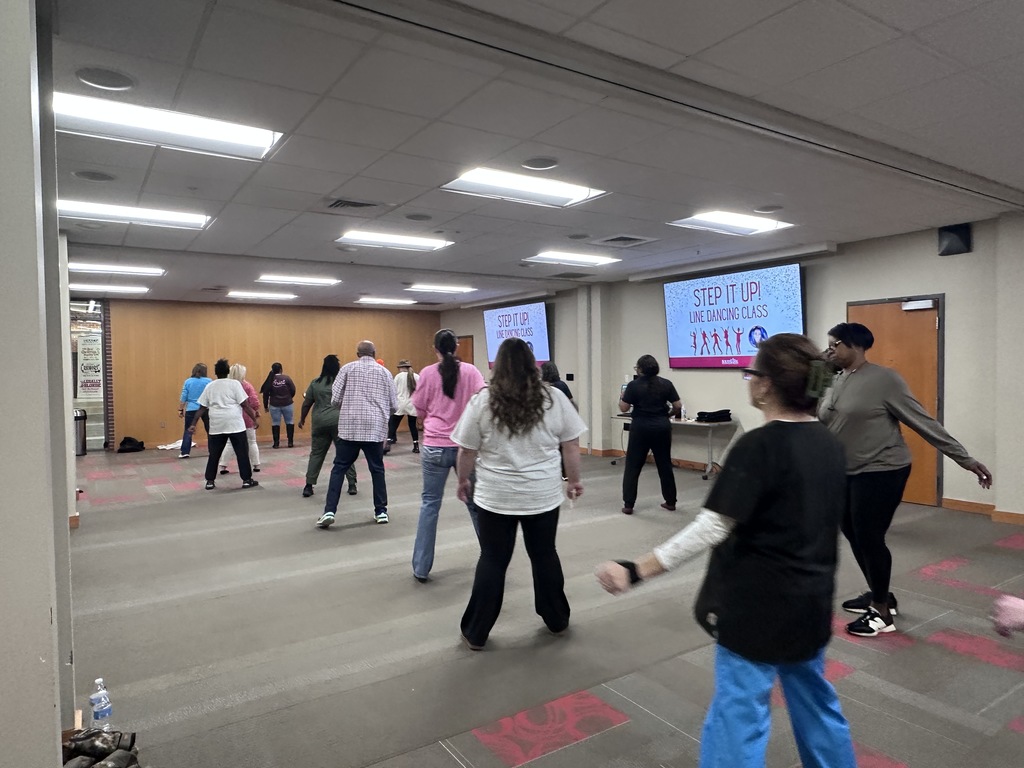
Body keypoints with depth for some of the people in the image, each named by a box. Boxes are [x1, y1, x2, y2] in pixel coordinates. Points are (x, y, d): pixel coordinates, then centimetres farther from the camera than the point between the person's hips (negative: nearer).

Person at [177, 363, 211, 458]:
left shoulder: (188, 381, 2)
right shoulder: (208, 381, -1)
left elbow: (183, 397, 3)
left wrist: (180, 410, 9)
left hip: (191, 410, 0)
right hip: (205, 409, 0)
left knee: (188, 431, 6)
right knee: (210, 430, 11)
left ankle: (185, 452, 1)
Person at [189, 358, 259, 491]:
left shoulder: (210, 386, 10)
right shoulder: (234, 383, 0)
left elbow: (202, 407, 10)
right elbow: (245, 404, -5)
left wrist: (194, 424, 14)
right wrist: (254, 418, 0)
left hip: (216, 425, 4)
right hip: (235, 423, -3)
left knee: (214, 454, 12)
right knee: (242, 452, 4)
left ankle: (210, 481, 16)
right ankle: (247, 480, 6)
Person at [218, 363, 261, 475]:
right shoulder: (247, 386, -10)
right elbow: (255, 402, -15)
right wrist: (257, 410, 1)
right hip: (247, 418, -1)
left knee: (229, 443, 9)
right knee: (251, 442, 11)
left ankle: (223, 466, 6)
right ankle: (256, 465, 16)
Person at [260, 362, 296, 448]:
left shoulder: (270, 380, 0)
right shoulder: (286, 378, -6)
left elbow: (265, 394, 1)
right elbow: (293, 390, -6)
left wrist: (265, 406, 10)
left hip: (274, 405, 1)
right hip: (287, 404, -1)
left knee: (275, 423, 8)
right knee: (289, 422, 8)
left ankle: (276, 443, 9)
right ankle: (290, 442, 6)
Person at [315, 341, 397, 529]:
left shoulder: (347, 368, 5)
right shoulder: (384, 372, 8)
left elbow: (335, 399, -1)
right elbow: (394, 405, 7)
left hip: (349, 427, -1)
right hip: (376, 428, 1)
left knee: (339, 468, 6)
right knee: (377, 470, 12)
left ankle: (329, 511, 0)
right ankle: (381, 511, 16)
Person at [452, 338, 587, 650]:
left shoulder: (482, 401, -7)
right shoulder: (554, 399, -3)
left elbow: (467, 450, -2)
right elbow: (571, 446, 2)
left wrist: (463, 480, 13)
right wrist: (574, 480, 14)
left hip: (495, 497, -1)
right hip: (543, 495, 2)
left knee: (492, 561, 8)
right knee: (545, 556, 17)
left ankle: (475, 633, 18)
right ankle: (557, 621, 32)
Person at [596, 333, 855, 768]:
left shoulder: (759, 446, -21)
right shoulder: (829, 445, 3)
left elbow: (712, 528, -26)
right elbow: (823, 524, 14)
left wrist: (637, 571, -26)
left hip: (758, 604, -8)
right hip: (811, 601, 8)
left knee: (739, 716, 3)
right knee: (815, 700, 26)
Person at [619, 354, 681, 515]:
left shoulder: (634, 385, -6)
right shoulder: (666, 384, 1)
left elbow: (623, 408, -6)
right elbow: (678, 406, 1)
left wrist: (621, 396, 13)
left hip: (641, 428, -3)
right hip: (662, 427, 3)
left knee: (632, 466, 4)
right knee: (665, 465, 14)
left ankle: (628, 505, 2)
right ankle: (670, 502, 22)